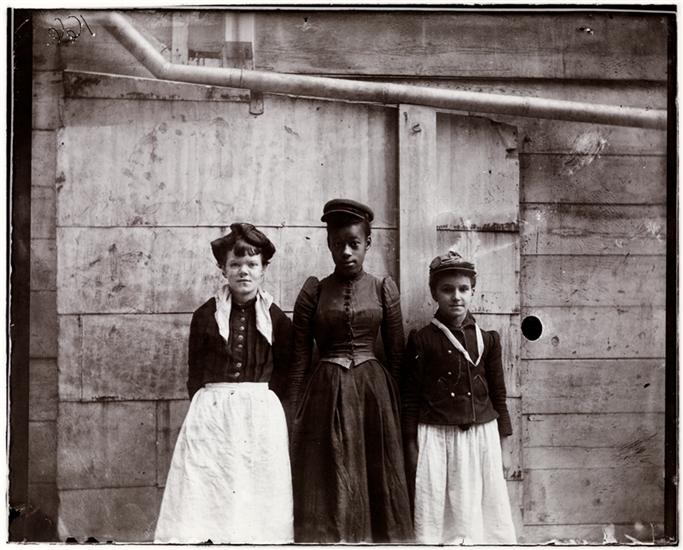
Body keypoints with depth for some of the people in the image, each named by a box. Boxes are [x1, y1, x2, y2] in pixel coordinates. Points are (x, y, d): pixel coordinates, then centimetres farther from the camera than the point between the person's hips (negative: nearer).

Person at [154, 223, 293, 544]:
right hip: (210, 413, 0)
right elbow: (195, 374, 9)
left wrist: (260, 401, -2)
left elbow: (284, 372, 8)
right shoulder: (205, 316, 6)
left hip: (261, 416, 0)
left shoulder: (276, 319, 5)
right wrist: (206, 407, 0)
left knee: (258, 497, -1)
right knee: (206, 496, -5)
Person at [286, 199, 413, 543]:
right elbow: (299, 361, 3)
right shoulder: (313, 292, 2)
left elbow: (397, 357, 7)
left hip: (374, 394, 1)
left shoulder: (383, 289, 4)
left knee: (375, 484, 5)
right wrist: (295, 415, -2)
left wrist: (395, 405, 5)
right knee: (327, 487, 2)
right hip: (325, 397, -1)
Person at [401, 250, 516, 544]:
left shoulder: (487, 339, 6)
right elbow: (410, 396, 0)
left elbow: (497, 393, 10)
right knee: (436, 508, 1)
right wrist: (410, 444, -3)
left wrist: (500, 440, 8)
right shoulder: (422, 340, -2)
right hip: (436, 436, -2)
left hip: (481, 434, 3)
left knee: (483, 511, 7)